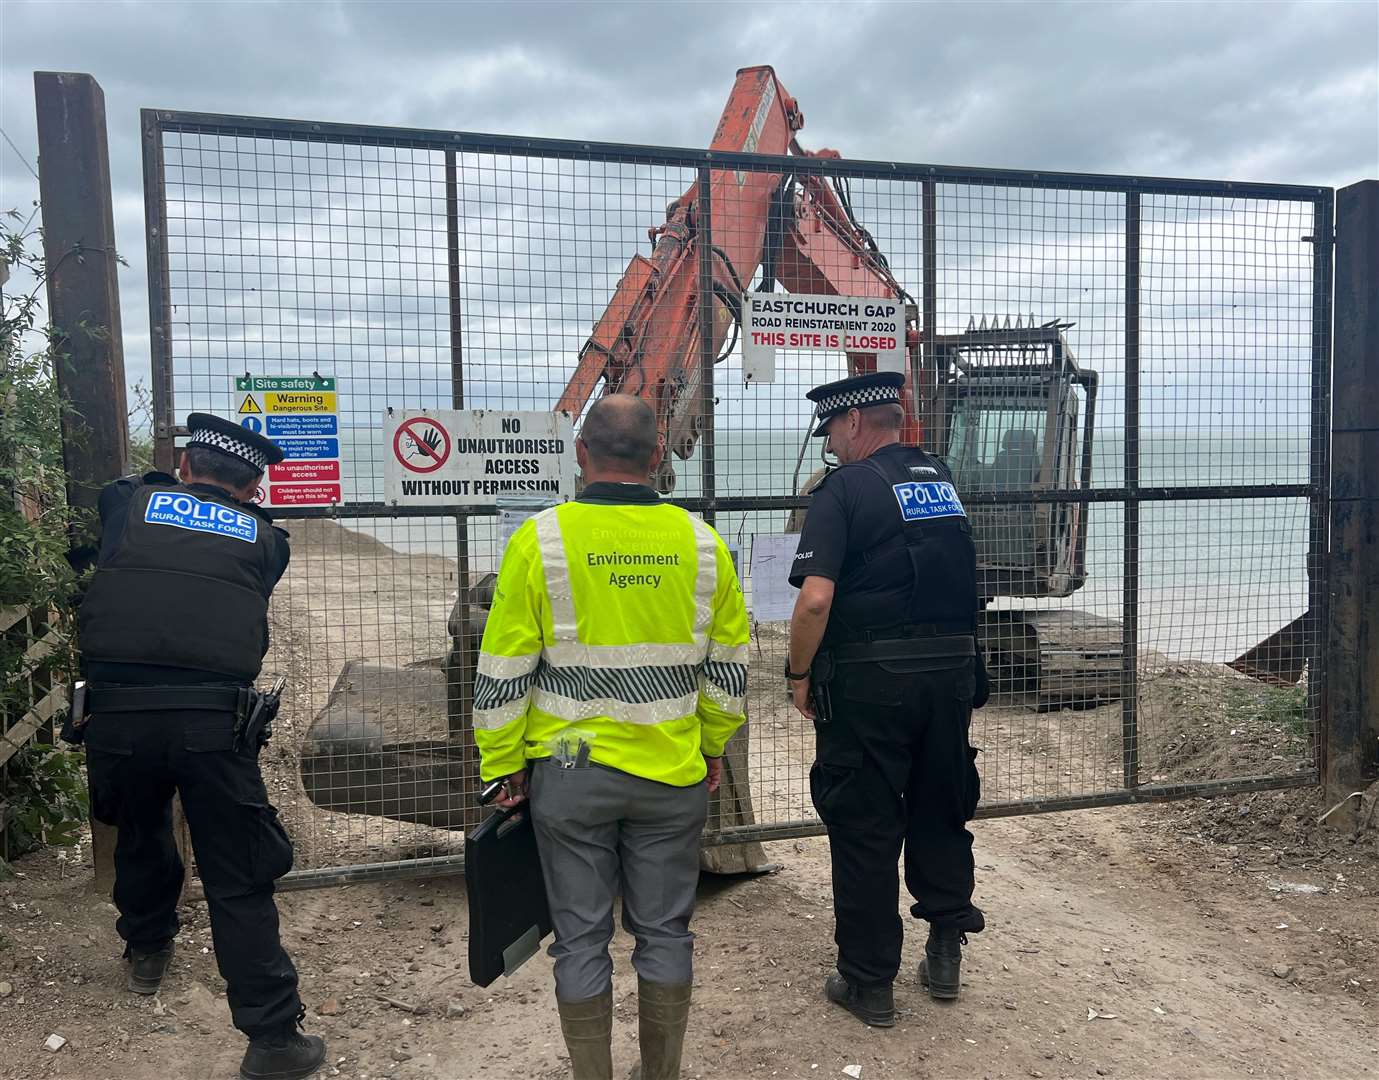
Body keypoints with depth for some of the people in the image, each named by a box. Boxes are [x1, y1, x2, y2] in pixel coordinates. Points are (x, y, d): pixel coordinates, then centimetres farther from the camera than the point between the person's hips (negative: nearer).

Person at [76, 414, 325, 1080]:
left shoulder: (129, 502, 12)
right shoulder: (262, 538, 10)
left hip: (116, 710, 2)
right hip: (213, 719, -2)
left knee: (140, 835, 28)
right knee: (239, 880, 4)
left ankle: (147, 951, 52)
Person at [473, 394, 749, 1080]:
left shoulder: (540, 539, -10)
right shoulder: (701, 541, -2)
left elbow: (502, 673, -7)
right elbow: (728, 665, 6)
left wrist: (502, 763, 4)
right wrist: (713, 746, 18)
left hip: (570, 771, -2)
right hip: (674, 771, 2)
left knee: (581, 938, 12)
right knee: (665, 932, 16)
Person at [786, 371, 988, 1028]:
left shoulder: (845, 489, -11)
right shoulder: (941, 477, 10)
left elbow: (815, 598, -18)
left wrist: (800, 675, -9)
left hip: (868, 679, -6)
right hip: (951, 671, 6)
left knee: (864, 827, 6)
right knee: (941, 812, 20)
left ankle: (870, 982, 17)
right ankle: (945, 954, 31)